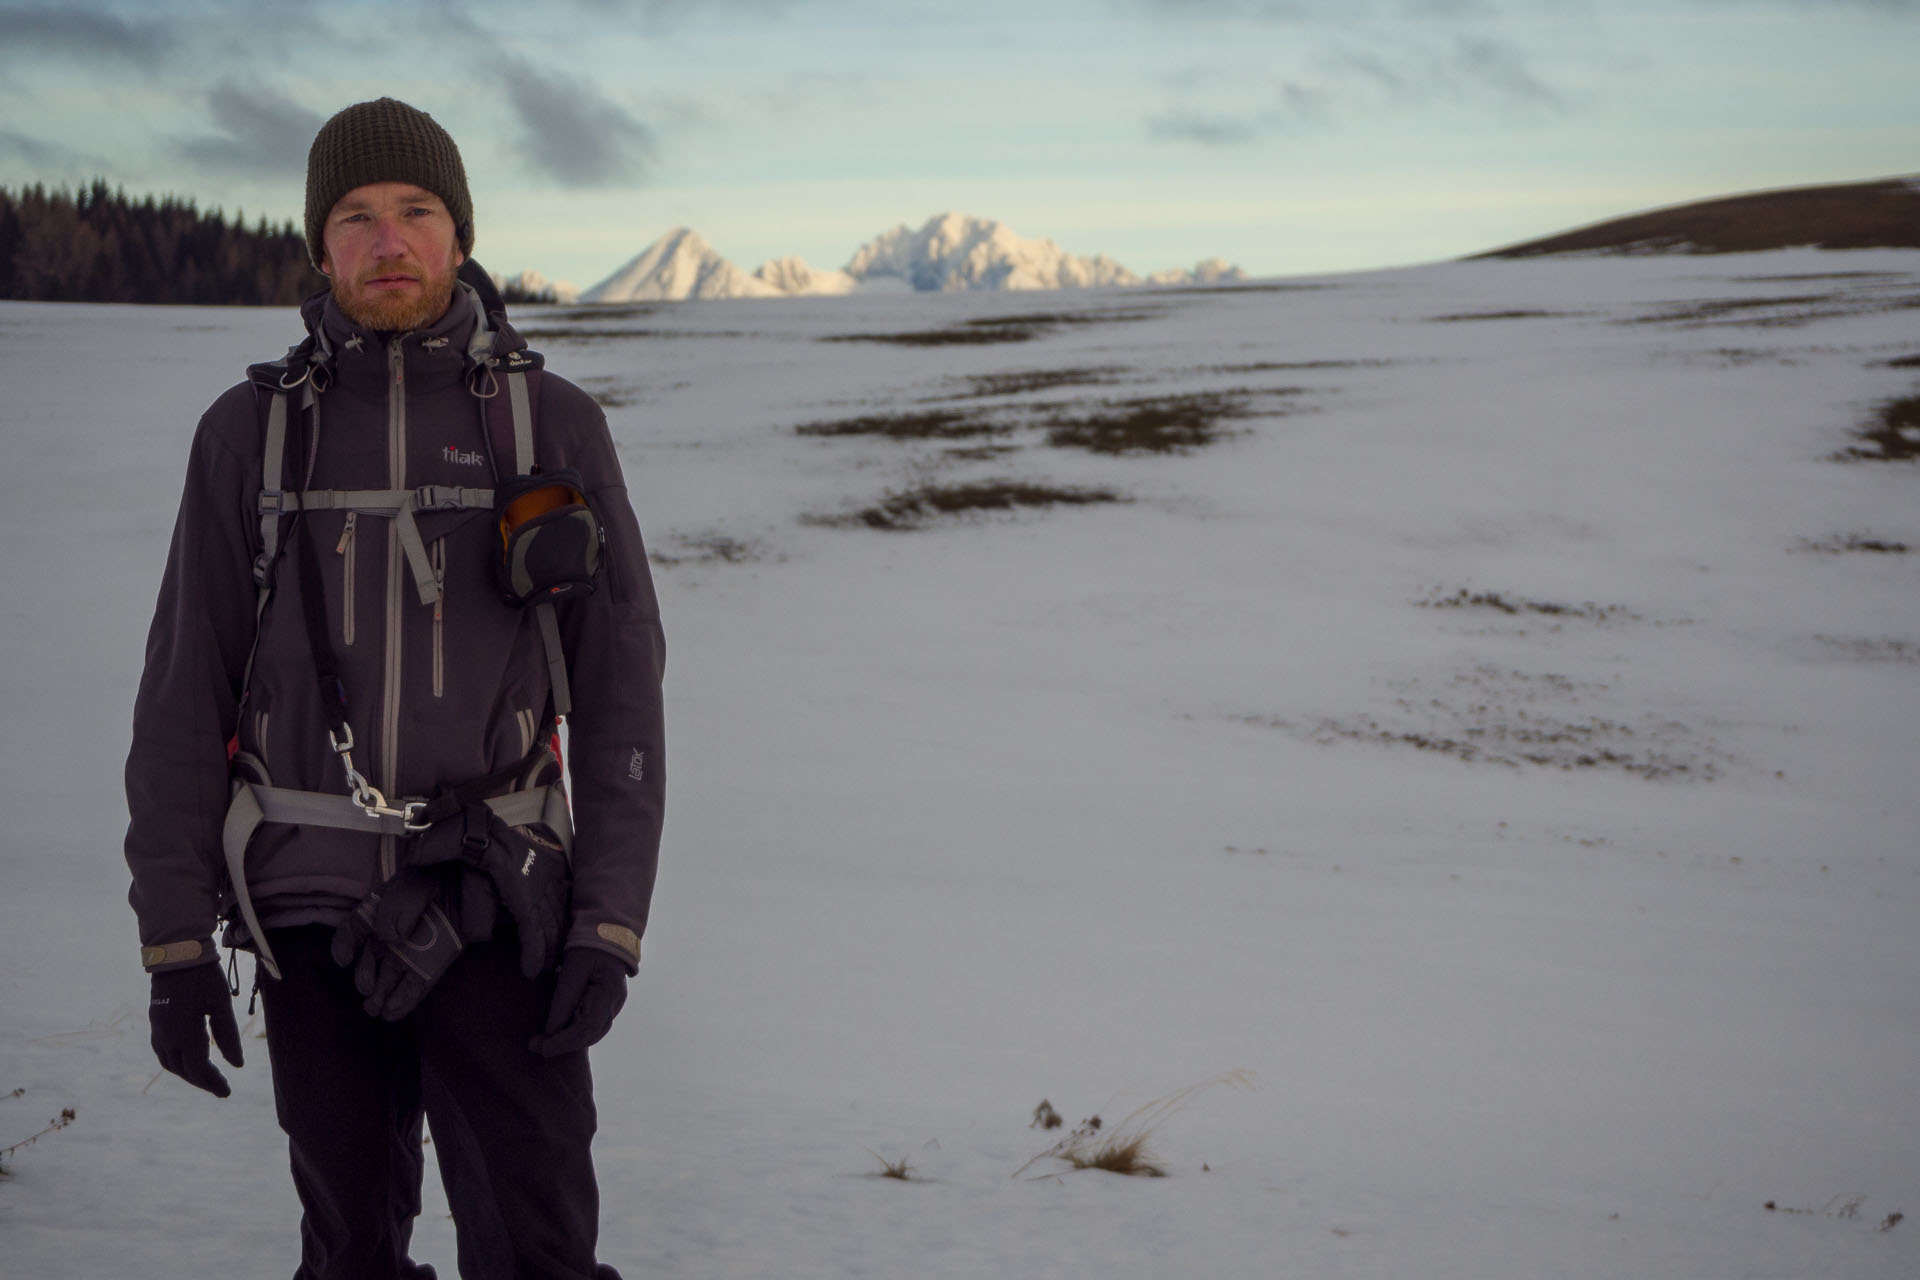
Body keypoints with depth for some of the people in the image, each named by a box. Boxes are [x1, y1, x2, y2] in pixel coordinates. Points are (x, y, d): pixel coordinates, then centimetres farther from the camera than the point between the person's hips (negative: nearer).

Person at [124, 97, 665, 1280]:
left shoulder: (557, 427, -1)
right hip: (312, 910, 1)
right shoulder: (249, 433, 1)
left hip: (490, 909, -1)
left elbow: (620, 687, -2)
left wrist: (613, 923, -10)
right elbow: (185, 697, 1)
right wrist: (174, 942, -4)